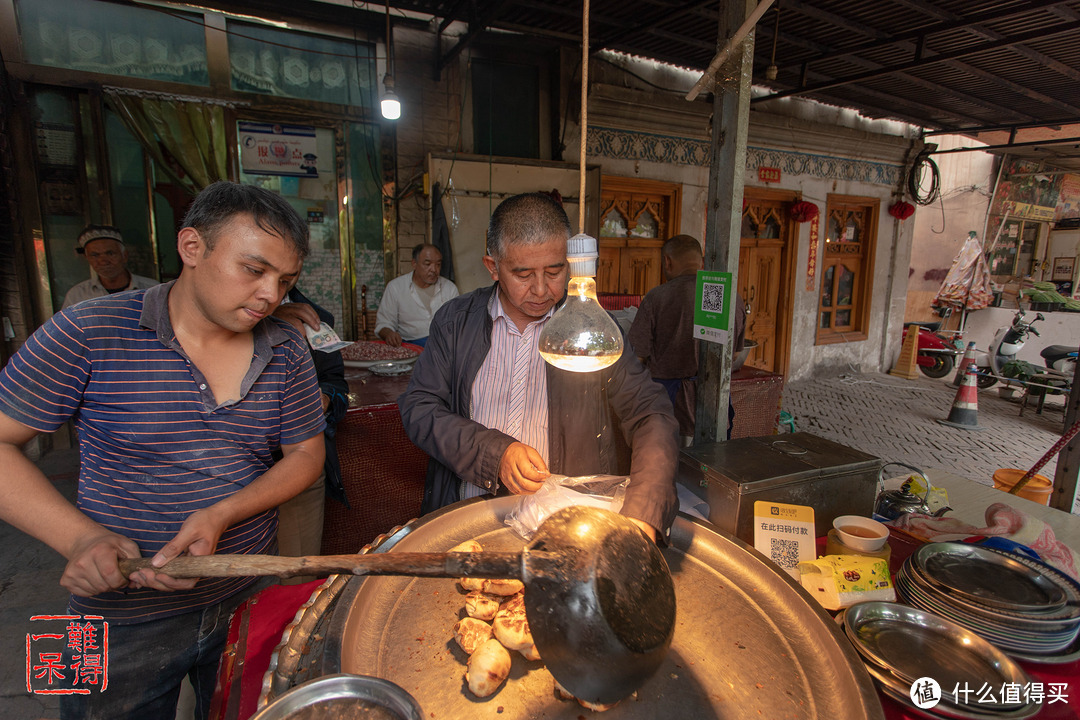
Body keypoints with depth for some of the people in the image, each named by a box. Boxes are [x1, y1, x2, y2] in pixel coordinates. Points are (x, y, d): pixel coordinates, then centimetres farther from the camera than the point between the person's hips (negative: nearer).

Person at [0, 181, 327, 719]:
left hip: (248, 601, 3)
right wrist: (78, 537, -22)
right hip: (124, 623, -2)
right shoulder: (90, 332, -13)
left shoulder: (286, 352, -6)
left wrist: (221, 516, -17)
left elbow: (306, 454, -2)